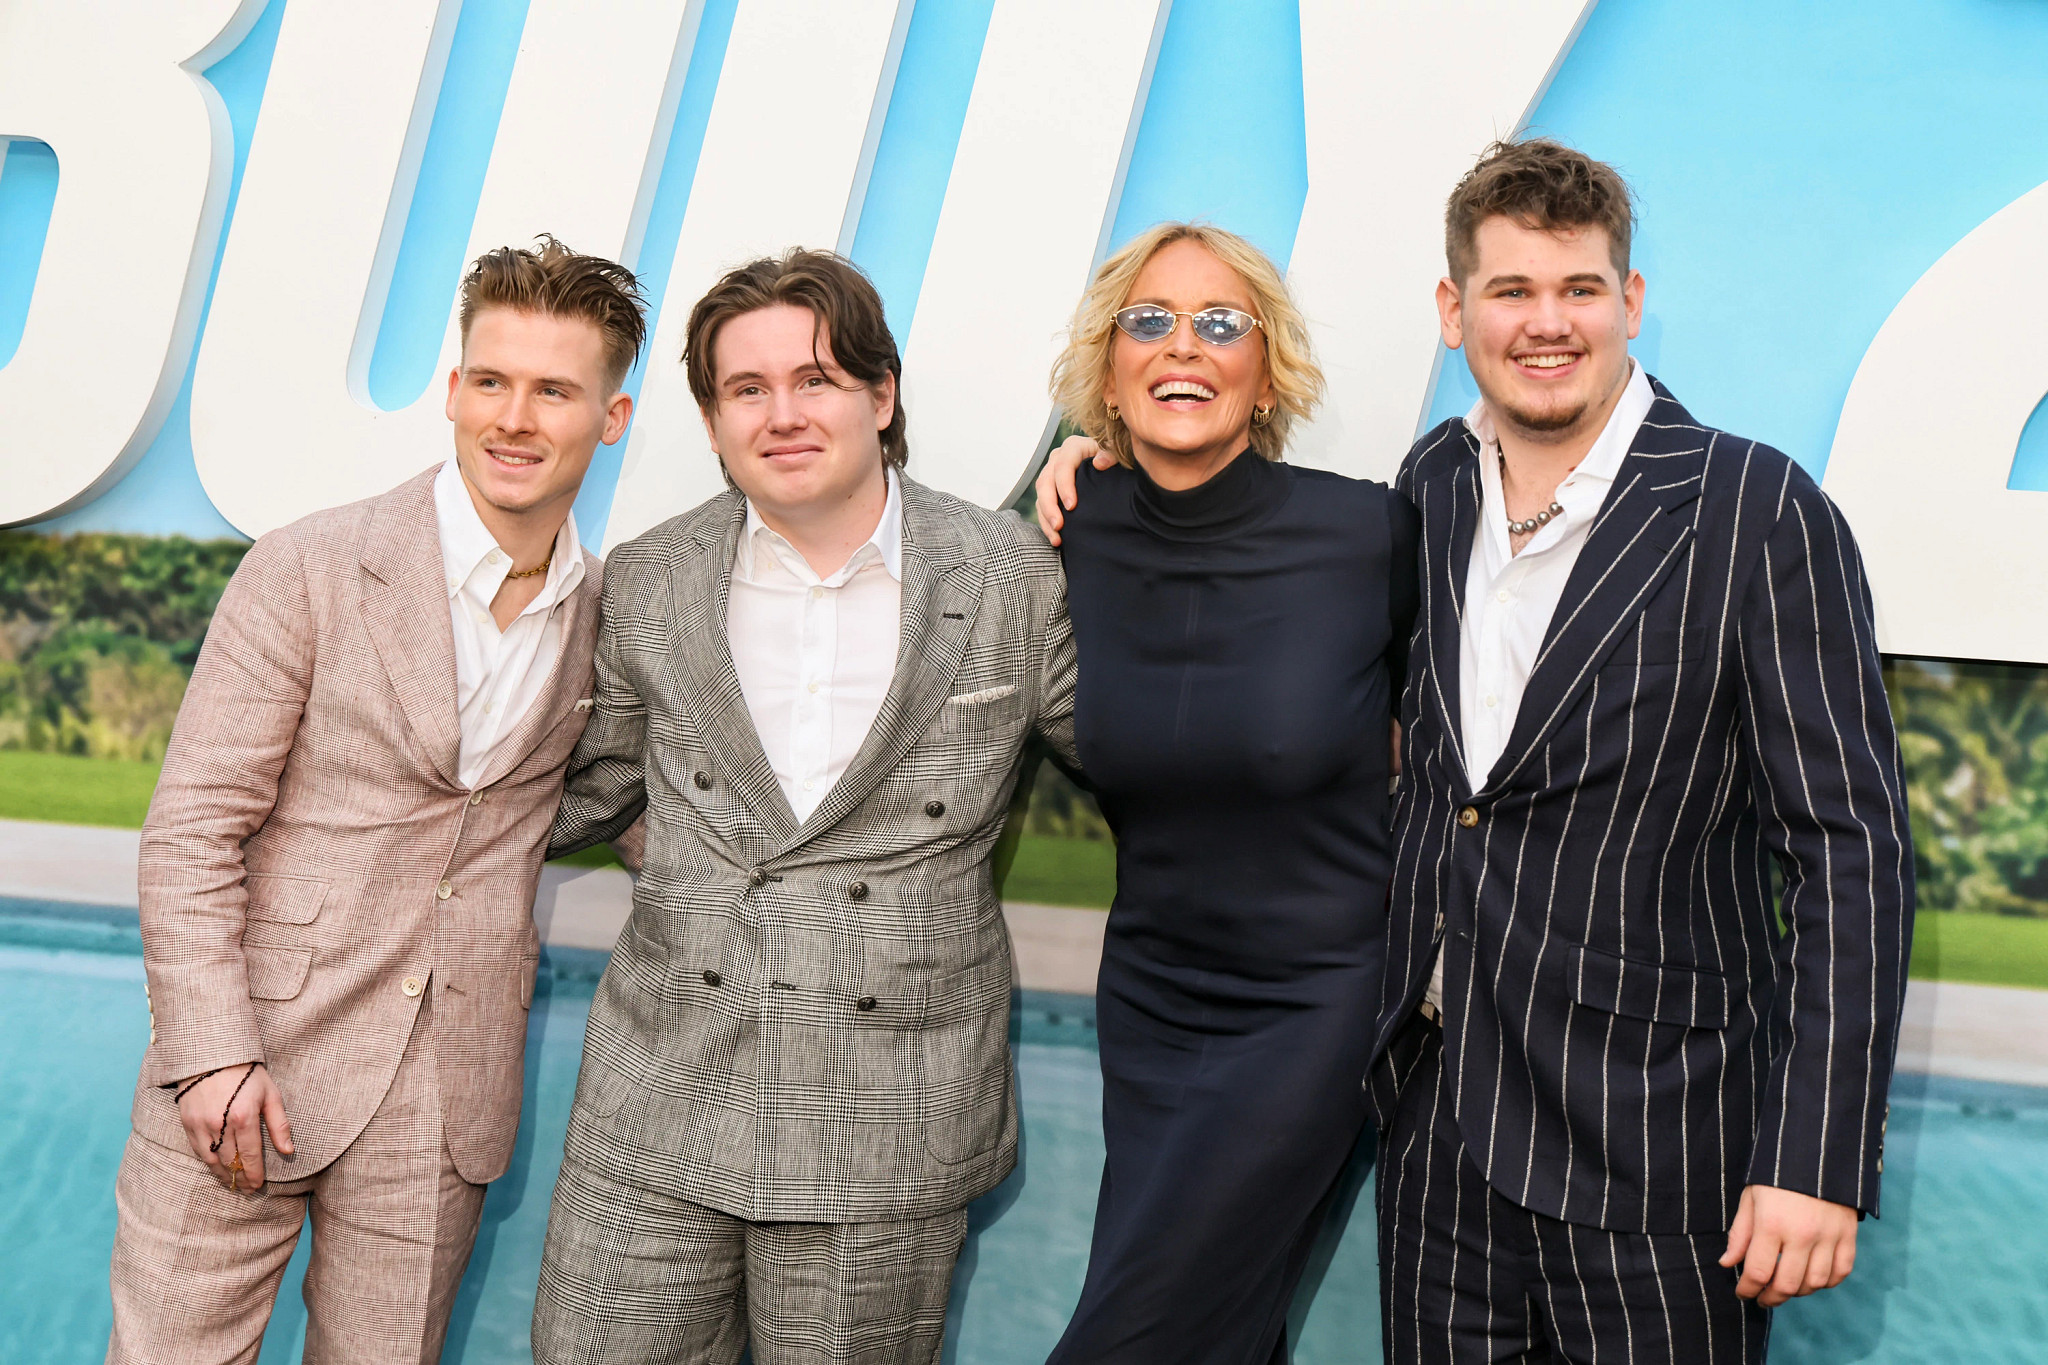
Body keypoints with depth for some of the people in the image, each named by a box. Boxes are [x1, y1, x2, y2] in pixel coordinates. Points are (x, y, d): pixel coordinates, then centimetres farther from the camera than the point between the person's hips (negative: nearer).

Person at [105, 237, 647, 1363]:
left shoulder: (606, 615, 5)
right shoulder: (308, 571, -7)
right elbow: (191, 828, -8)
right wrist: (211, 1051, -14)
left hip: (445, 1105, 3)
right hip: (247, 1071, -3)